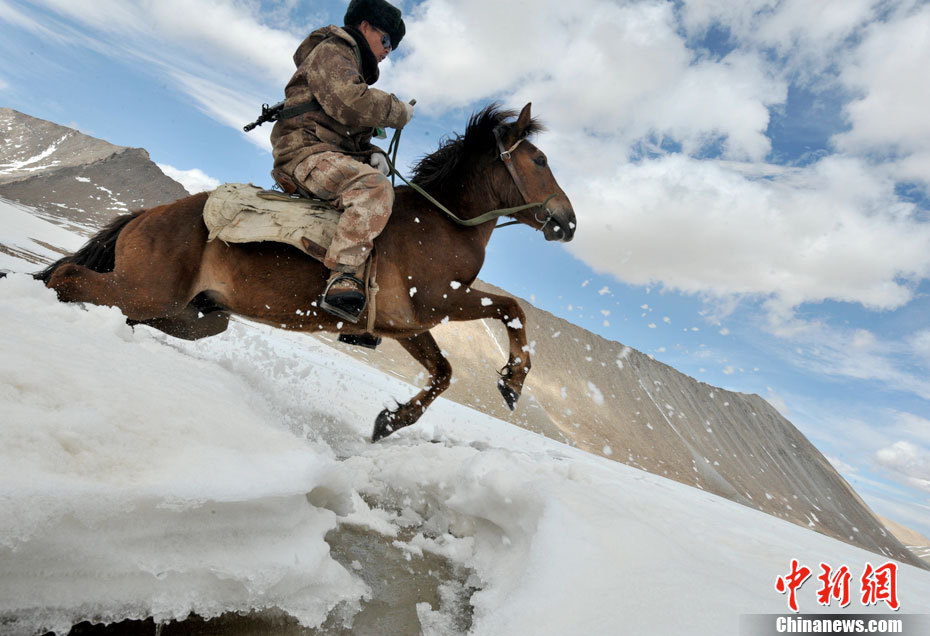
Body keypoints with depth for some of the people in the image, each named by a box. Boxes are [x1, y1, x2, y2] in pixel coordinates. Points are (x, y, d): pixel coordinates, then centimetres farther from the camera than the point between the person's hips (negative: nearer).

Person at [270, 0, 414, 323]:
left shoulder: (355, 67, 33)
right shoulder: (332, 50, 3)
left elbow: (355, 136, 26)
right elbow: (349, 102, -20)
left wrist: (375, 155, 5)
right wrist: (400, 111, -7)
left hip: (335, 156, 10)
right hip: (305, 149, -10)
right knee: (376, 188, -32)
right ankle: (343, 280, -41)